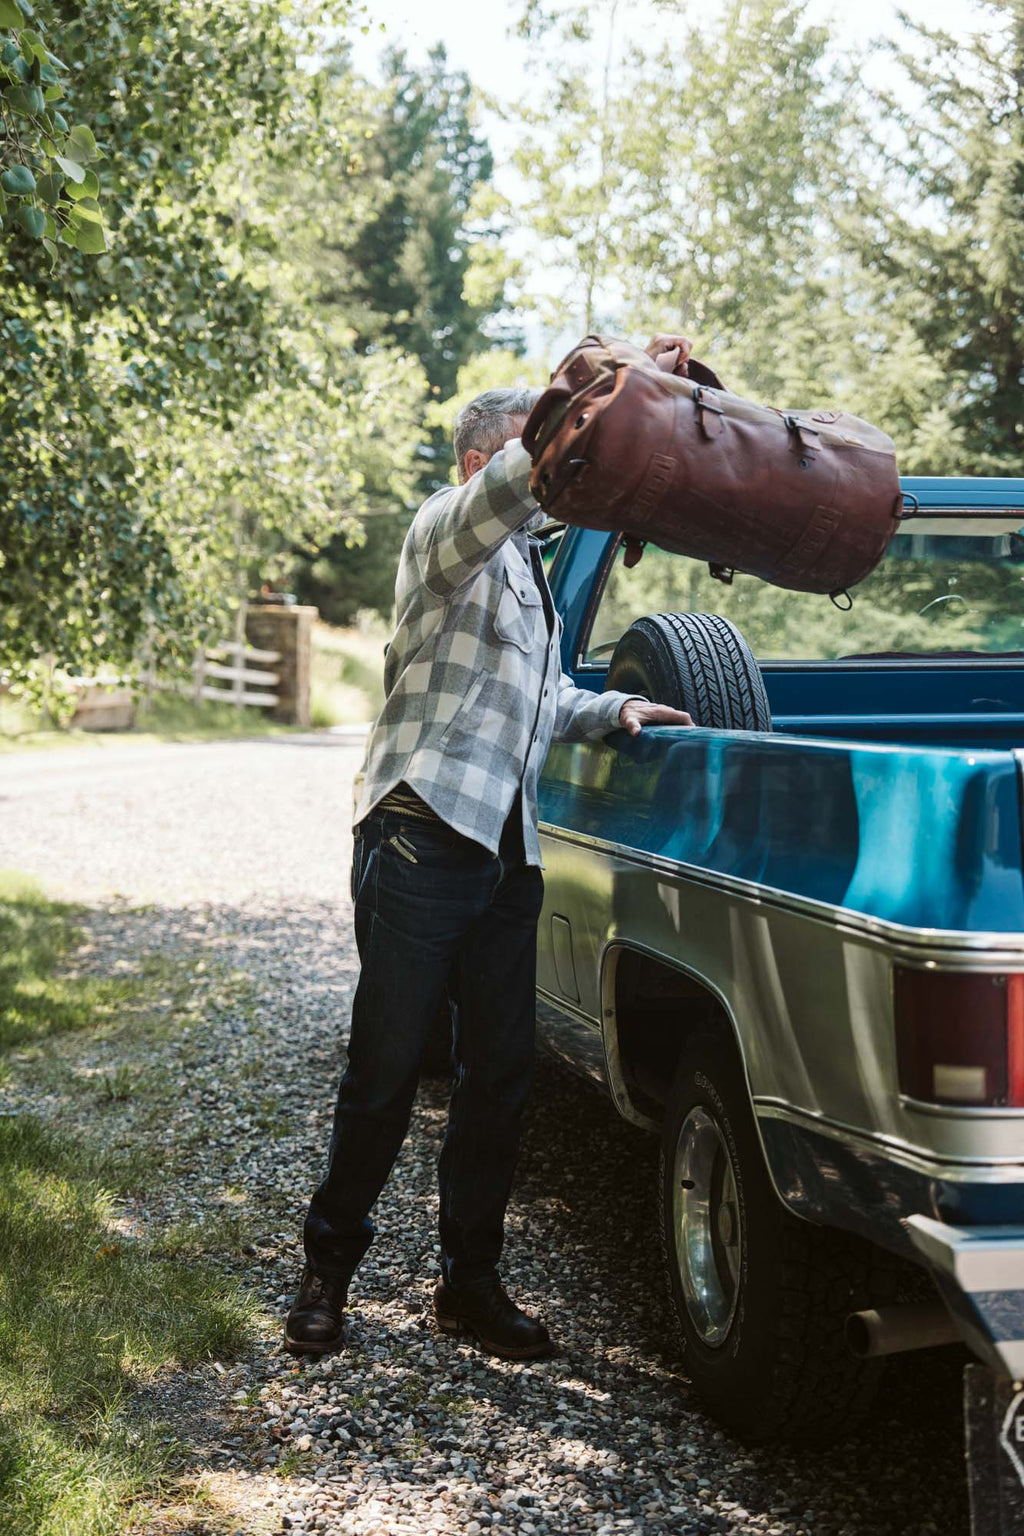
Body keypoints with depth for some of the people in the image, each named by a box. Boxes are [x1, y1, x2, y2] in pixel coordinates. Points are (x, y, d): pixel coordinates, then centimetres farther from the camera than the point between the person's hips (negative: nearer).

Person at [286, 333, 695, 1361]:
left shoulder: (528, 569, 25)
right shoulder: (448, 531, -2)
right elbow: (520, 478, -25)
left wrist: (614, 709, 16)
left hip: (506, 853, 8)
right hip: (420, 840, -8)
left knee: (498, 1074, 8)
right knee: (386, 1071, -2)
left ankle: (470, 1280, 19)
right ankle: (328, 1269, 13)